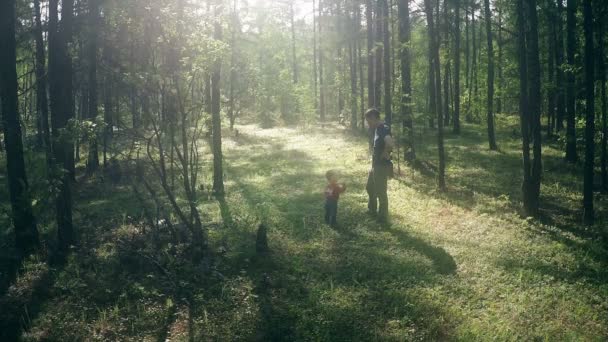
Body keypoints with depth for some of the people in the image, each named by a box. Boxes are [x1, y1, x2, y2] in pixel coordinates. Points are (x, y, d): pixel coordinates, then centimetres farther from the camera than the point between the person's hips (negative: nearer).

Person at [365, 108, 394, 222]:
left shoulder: (384, 129, -22)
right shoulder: (376, 128, 9)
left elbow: (390, 143, -42)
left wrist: (385, 154, -25)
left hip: (382, 166, -10)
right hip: (375, 164, 10)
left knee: (381, 192, 2)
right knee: (370, 188, 24)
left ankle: (382, 217, 15)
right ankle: (372, 210, 42)